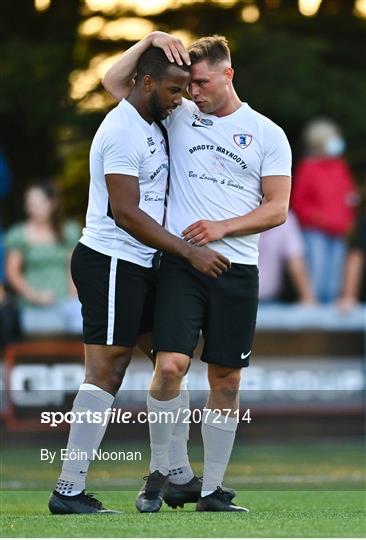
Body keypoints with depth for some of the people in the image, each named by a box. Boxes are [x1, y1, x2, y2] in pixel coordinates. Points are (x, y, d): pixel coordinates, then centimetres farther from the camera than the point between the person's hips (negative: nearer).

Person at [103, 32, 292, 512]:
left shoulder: (267, 134, 7)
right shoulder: (179, 115, 10)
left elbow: (277, 209, 4)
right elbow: (114, 82, 12)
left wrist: (222, 228, -10)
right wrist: (150, 41, -2)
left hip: (236, 269, 1)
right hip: (180, 262, 0)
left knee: (226, 380, 3)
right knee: (170, 365, -16)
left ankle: (213, 490, 12)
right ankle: (160, 473, 1)